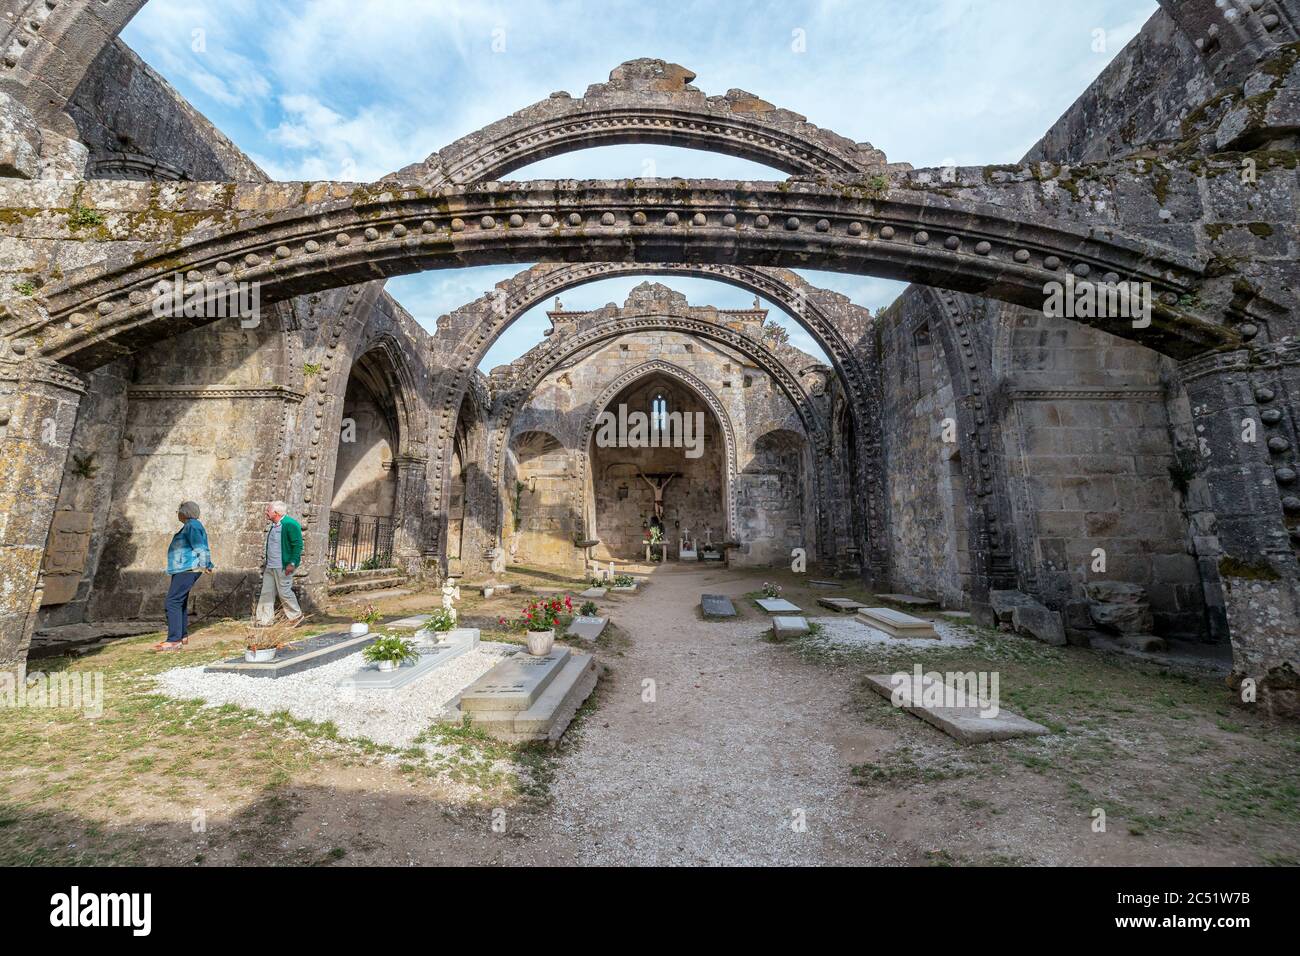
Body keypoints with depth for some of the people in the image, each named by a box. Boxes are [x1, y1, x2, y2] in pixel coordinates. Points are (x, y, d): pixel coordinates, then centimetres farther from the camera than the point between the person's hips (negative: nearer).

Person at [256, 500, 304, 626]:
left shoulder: (290, 525, -16)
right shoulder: (274, 525, 13)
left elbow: (298, 545, -19)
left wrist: (292, 563, -22)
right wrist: (267, 561, 20)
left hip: (283, 567, -9)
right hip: (270, 566, 9)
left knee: (284, 592, 0)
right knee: (266, 592, 9)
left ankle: (296, 616, 16)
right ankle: (264, 620, 17)